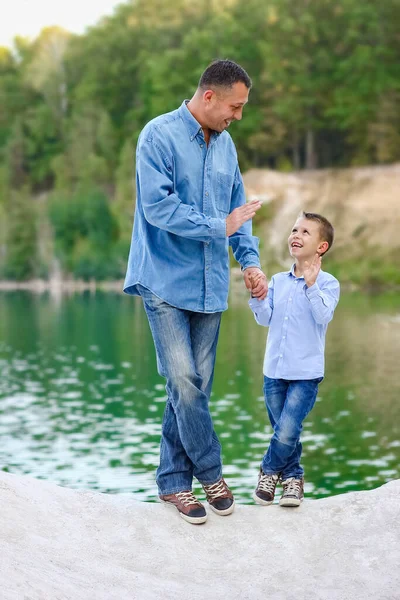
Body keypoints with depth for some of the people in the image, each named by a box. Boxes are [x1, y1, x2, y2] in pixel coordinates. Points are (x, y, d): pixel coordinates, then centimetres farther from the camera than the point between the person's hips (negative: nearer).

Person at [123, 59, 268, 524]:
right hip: (167, 282, -6)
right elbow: (158, 207, -18)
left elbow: (237, 207, 18)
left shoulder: (225, 145, 12)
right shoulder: (160, 136, -10)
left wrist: (250, 260, 4)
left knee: (195, 387, 6)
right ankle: (210, 472, 6)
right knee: (184, 383, -11)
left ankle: (174, 481, 15)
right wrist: (220, 226, -14)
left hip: (210, 286, 6)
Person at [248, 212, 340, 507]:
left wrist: (311, 286, -29)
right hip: (275, 371, 4)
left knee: (286, 433, -13)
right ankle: (292, 476, 32)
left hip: (306, 373, -4)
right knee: (284, 432, 12)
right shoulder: (278, 281, 7)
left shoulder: (327, 283, -6)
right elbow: (265, 318, 3)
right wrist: (258, 297, -13)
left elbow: (323, 316, -20)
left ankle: (270, 470, 12)